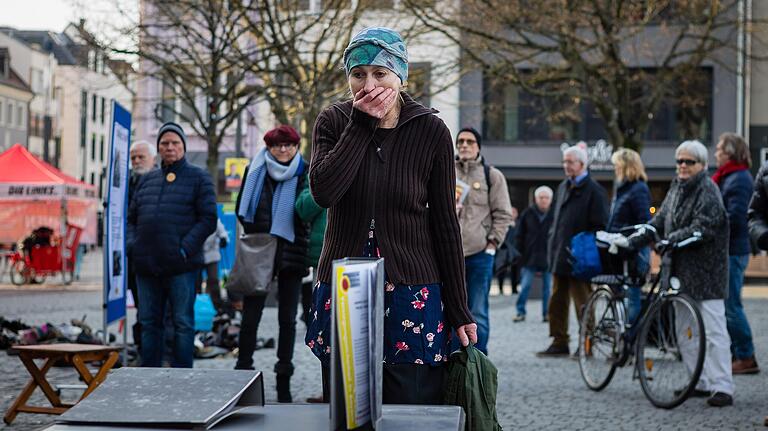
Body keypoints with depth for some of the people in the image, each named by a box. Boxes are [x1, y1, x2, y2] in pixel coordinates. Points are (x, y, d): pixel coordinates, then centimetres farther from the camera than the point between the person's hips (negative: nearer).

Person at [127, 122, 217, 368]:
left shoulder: (198, 178, 3)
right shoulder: (147, 180, 18)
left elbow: (208, 219, -5)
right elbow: (132, 217, 21)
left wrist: (185, 249, -14)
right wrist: (133, 245, 2)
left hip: (180, 266, -5)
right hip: (146, 265, 5)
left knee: (183, 323, -1)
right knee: (149, 322, 9)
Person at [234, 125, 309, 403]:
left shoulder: (305, 174, 1)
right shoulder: (255, 172, 6)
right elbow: (242, 209, 10)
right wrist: (256, 234, -1)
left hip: (291, 253, -1)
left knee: (287, 318, 6)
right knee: (250, 315, 0)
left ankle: (284, 381, 12)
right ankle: (243, 372, 7)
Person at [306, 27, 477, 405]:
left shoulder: (430, 131, -4)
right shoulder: (333, 123, 1)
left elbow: (444, 224, 0)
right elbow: (323, 192, -18)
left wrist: (459, 311, -1)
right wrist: (360, 124, -15)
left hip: (412, 297, -1)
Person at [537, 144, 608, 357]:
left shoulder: (594, 190, -8)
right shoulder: (563, 187, 16)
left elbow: (600, 226, -12)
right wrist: (552, 243, 15)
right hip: (559, 256, 8)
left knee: (582, 303, -1)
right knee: (557, 301, 10)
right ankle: (559, 342, 16)